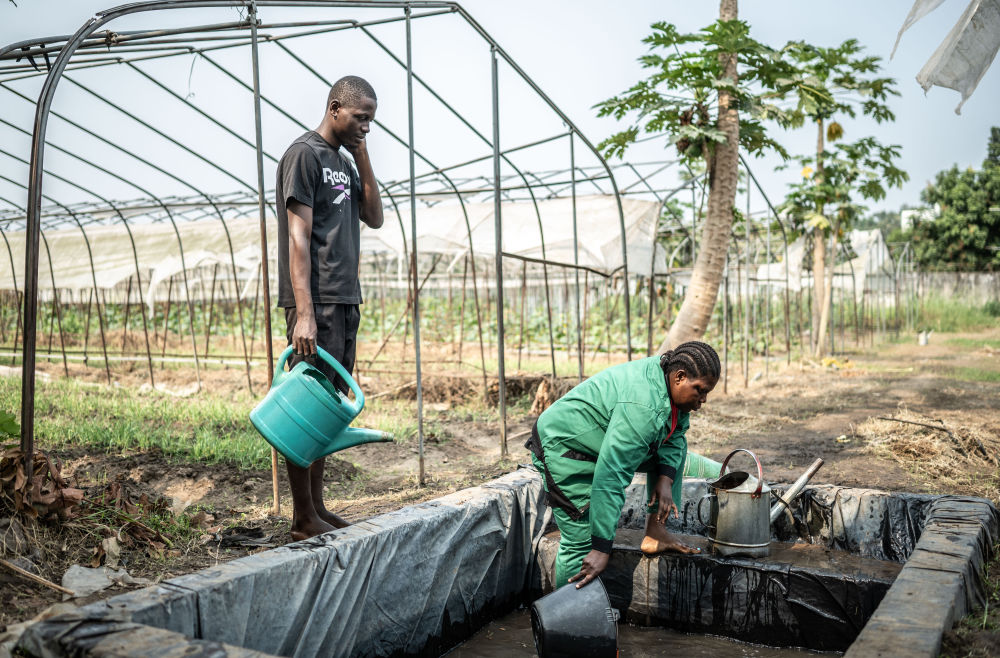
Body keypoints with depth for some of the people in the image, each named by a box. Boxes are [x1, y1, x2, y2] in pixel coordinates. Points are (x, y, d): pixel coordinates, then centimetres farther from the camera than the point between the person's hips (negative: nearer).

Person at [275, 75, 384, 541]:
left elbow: (374, 218, 15)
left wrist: (362, 158, 8)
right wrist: (304, 313, -20)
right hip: (316, 303, -9)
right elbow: (298, 237, -14)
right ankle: (303, 519, 2)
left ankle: (318, 509, 18)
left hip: (345, 301, 9)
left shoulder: (344, 163, 20)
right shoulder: (304, 155, -7)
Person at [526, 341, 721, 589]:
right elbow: (610, 477, -36)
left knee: (676, 446, 9)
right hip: (562, 449, -9)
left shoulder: (670, 384, -7)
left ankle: (654, 532, 10)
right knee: (582, 542, -13)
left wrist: (665, 479, -12)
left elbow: (675, 435, 6)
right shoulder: (642, 407, -35)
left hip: (603, 441, 9)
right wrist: (602, 549, -34)